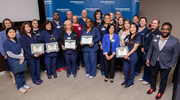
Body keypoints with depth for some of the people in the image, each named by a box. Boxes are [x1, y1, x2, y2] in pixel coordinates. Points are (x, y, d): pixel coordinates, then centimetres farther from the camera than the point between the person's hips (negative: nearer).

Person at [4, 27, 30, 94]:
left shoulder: (18, 41, 3)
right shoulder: (6, 43, -13)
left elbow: (21, 50, 1)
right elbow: (10, 54, -16)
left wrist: (22, 59, -11)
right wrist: (21, 57, -13)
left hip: (21, 60, 4)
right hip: (13, 62, -4)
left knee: (22, 72, 15)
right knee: (17, 74, 8)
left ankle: (23, 84, 36)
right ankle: (20, 87, 27)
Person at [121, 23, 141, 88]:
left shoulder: (138, 38, -6)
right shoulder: (127, 36, 10)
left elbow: (135, 48, -12)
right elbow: (123, 45, 11)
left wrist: (128, 55, -18)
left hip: (133, 57, -4)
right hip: (125, 57, 5)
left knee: (131, 70, 9)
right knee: (125, 70, 13)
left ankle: (130, 83, 28)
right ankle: (126, 81, 35)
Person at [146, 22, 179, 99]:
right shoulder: (155, 37, -1)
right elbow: (150, 49, 5)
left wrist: (171, 65, -8)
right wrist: (148, 59, 3)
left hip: (165, 65, -3)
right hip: (154, 62, 3)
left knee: (163, 79, 15)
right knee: (153, 76, 20)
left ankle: (161, 91, 37)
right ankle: (153, 88, 44)